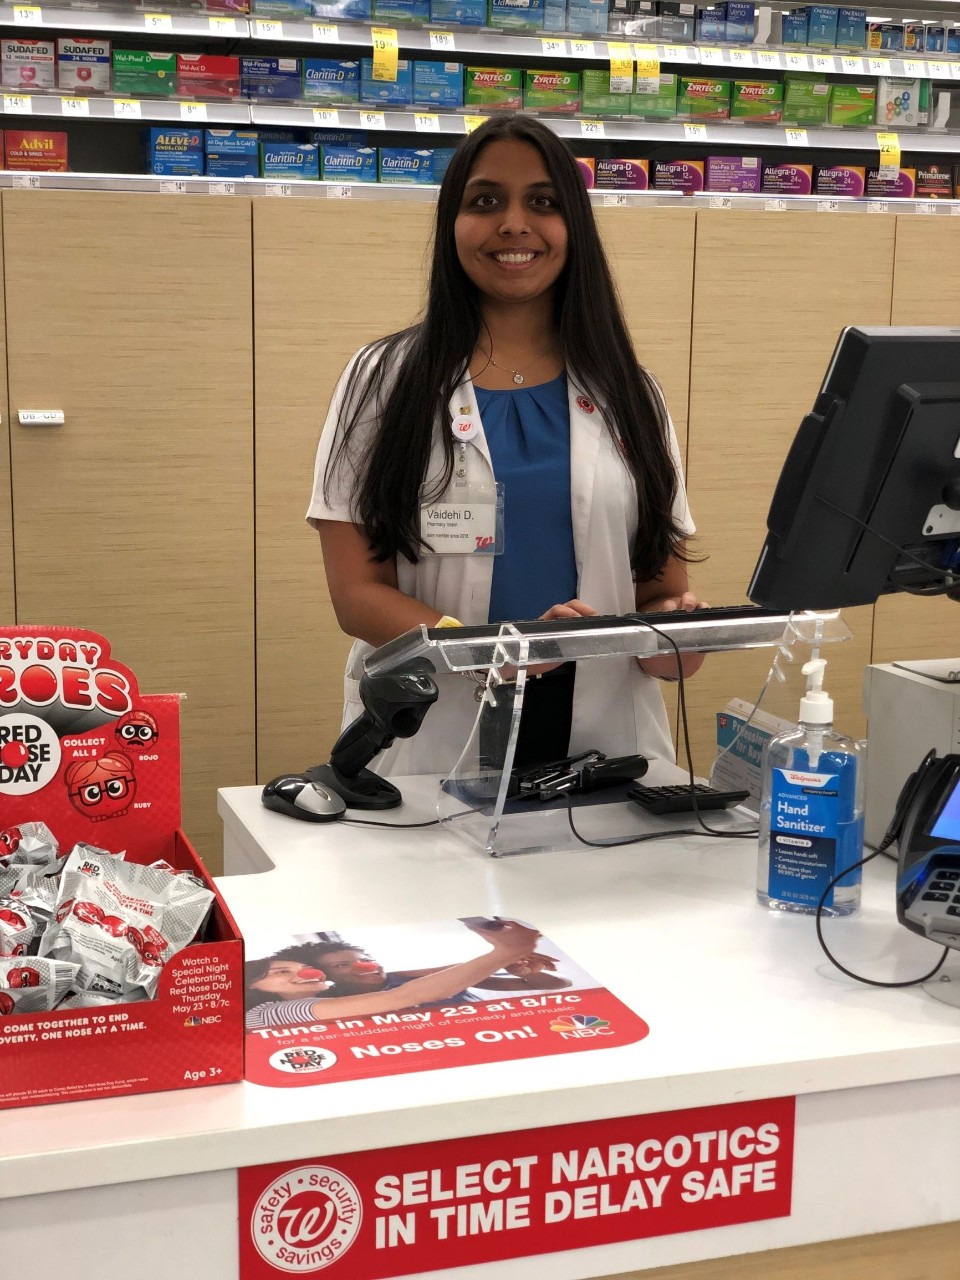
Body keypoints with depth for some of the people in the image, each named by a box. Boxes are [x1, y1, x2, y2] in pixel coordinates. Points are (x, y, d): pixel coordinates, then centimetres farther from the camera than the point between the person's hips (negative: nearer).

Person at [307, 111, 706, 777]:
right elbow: (358, 590, -2)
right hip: (432, 745, -2)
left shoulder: (628, 392, 11)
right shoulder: (383, 380, 5)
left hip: (606, 740, 2)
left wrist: (672, 632, -11)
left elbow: (664, 582, 12)